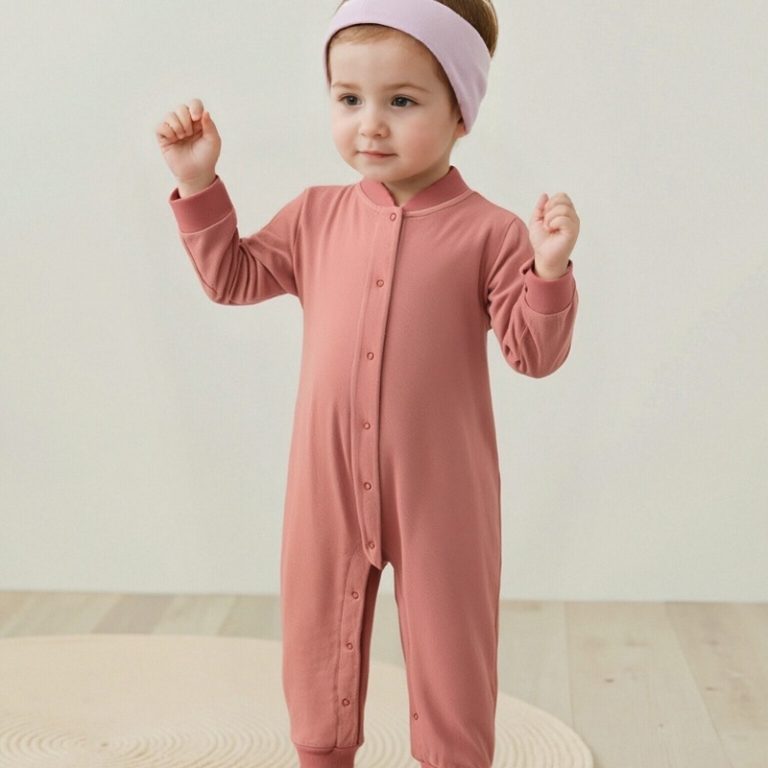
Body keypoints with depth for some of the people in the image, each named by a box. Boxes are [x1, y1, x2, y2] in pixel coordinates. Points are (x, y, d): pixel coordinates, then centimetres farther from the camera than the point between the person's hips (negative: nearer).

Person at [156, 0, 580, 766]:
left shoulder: (488, 233, -10)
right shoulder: (315, 216, 2)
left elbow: (533, 352, -10)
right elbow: (232, 276, 13)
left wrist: (549, 271, -27)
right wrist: (199, 183, 5)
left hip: (441, 495, -4)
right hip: (327, 487, 4)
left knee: (450, 665, 10)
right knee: (315, 653, 18)